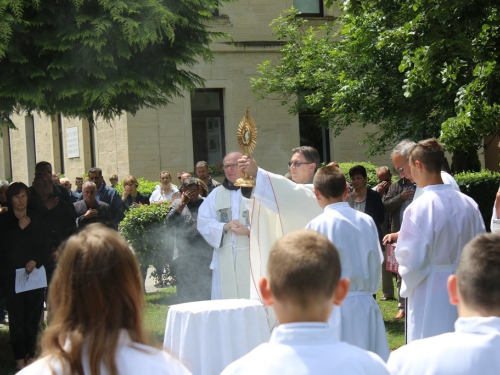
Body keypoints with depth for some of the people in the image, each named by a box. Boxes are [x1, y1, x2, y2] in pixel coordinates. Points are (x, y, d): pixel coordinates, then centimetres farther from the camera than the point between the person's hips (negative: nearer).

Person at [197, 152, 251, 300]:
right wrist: (225, 227, -10)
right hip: (224, 259, 3)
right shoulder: (217, 194, 15)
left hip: (251, 258, -3)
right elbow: (203, 222, 6)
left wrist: (248, 231, -21)